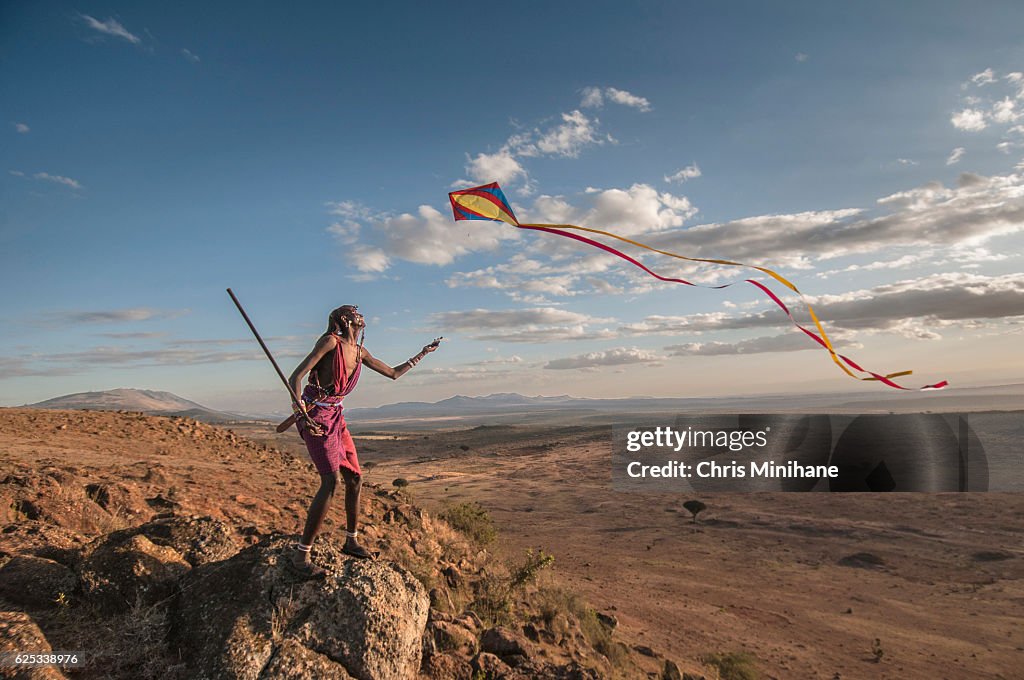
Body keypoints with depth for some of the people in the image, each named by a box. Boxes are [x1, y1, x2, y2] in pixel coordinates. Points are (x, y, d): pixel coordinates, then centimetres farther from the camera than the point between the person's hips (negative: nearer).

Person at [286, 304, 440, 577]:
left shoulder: (360, 352, 9)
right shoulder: (330, 341, -13)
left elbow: (393, 373, 20)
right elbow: (296, 377, -17)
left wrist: (422, 354, 22)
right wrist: (300, 410, -29)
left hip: (336, 417, 8)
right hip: (315, 415, -8)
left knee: (354, 479, 9)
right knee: (331, 481, -20)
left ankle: (351, 541, 27)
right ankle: (300, 556, -13)